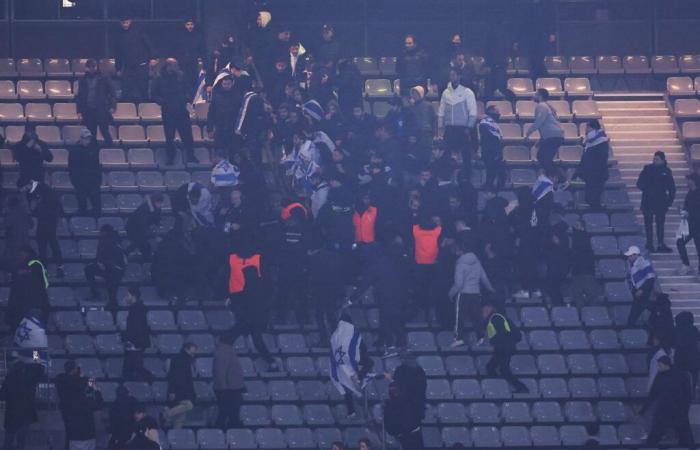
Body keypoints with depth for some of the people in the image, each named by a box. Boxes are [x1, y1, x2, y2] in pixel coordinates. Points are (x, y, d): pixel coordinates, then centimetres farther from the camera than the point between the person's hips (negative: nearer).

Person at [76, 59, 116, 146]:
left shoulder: (104, 79, 1)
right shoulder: (83, 81, 10)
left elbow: (112, 93, 0)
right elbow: (79, 96, 13)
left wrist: (112, 106, -13)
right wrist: (79, 111, 5)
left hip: (101, 110, -3)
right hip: (88, 112, 3)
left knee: (105, 132, -7)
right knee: (91, 135, 5)